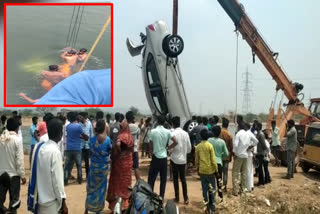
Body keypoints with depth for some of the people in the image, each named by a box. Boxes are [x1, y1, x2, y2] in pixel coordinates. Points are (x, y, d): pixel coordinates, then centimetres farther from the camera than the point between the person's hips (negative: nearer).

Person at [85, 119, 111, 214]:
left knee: (91, 186, 16)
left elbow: (91, 149, 1)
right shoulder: (107, 139, -17)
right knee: (101, 187, 14)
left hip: (94, 165, 1)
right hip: (104, 166, -1)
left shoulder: (92, 138, -13)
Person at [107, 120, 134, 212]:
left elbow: (118, 144, -36)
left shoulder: (122, 135, -18)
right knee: (125, 181, 16)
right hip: (128, 161, 6)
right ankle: (125, 202, 26)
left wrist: (119, 152, -20)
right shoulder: (129, 135, 3)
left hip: (120, 161, -6)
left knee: (118, 181, 5)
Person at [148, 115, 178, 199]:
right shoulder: (167, 132, -3)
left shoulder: (153, 131, -9)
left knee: (151, 178, 8)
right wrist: (168, 148, 7)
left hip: (156, 157, -2)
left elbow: (150, 145, -5)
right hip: (164, 157, 3)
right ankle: (161, 197, 16)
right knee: (163, 179, 11)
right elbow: (175, 142, -6)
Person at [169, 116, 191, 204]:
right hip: (183, 159, 4)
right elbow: (189, 148, 2)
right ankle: (186, 198, 13)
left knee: (175, 178, 9)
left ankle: (177, 197, 16)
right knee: (183, 178, 12)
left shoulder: (173, 134, -16)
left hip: (175, 159, -4)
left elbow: (171, 148, -15)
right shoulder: (185, 133, -1)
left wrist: (169, 151, 6)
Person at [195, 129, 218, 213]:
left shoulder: (198, 146, 0)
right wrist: (216, 169, -3)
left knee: (204, 187, 10)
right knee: (212, 187, 9)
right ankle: (212, 204, 11)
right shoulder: (210, 145, -12)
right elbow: (213, 159, -12)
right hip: (210, 169, -3)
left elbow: (197, 160, 6)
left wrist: (197, 169, 18)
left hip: (202, 170, 3)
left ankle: (206, 203, 15)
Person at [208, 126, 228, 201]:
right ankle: (220, 196, 21)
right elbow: (226, 154, -1)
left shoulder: (209, 140, -9)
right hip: (219, 162, 1)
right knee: (219, 180, 13)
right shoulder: (222, 141, -5)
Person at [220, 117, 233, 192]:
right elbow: (231, 146, -2)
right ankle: (224, 187, 10)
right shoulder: (229, 135, -8)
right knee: (225, 171, 8)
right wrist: (231, 156, 10)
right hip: (227, 155, 0)